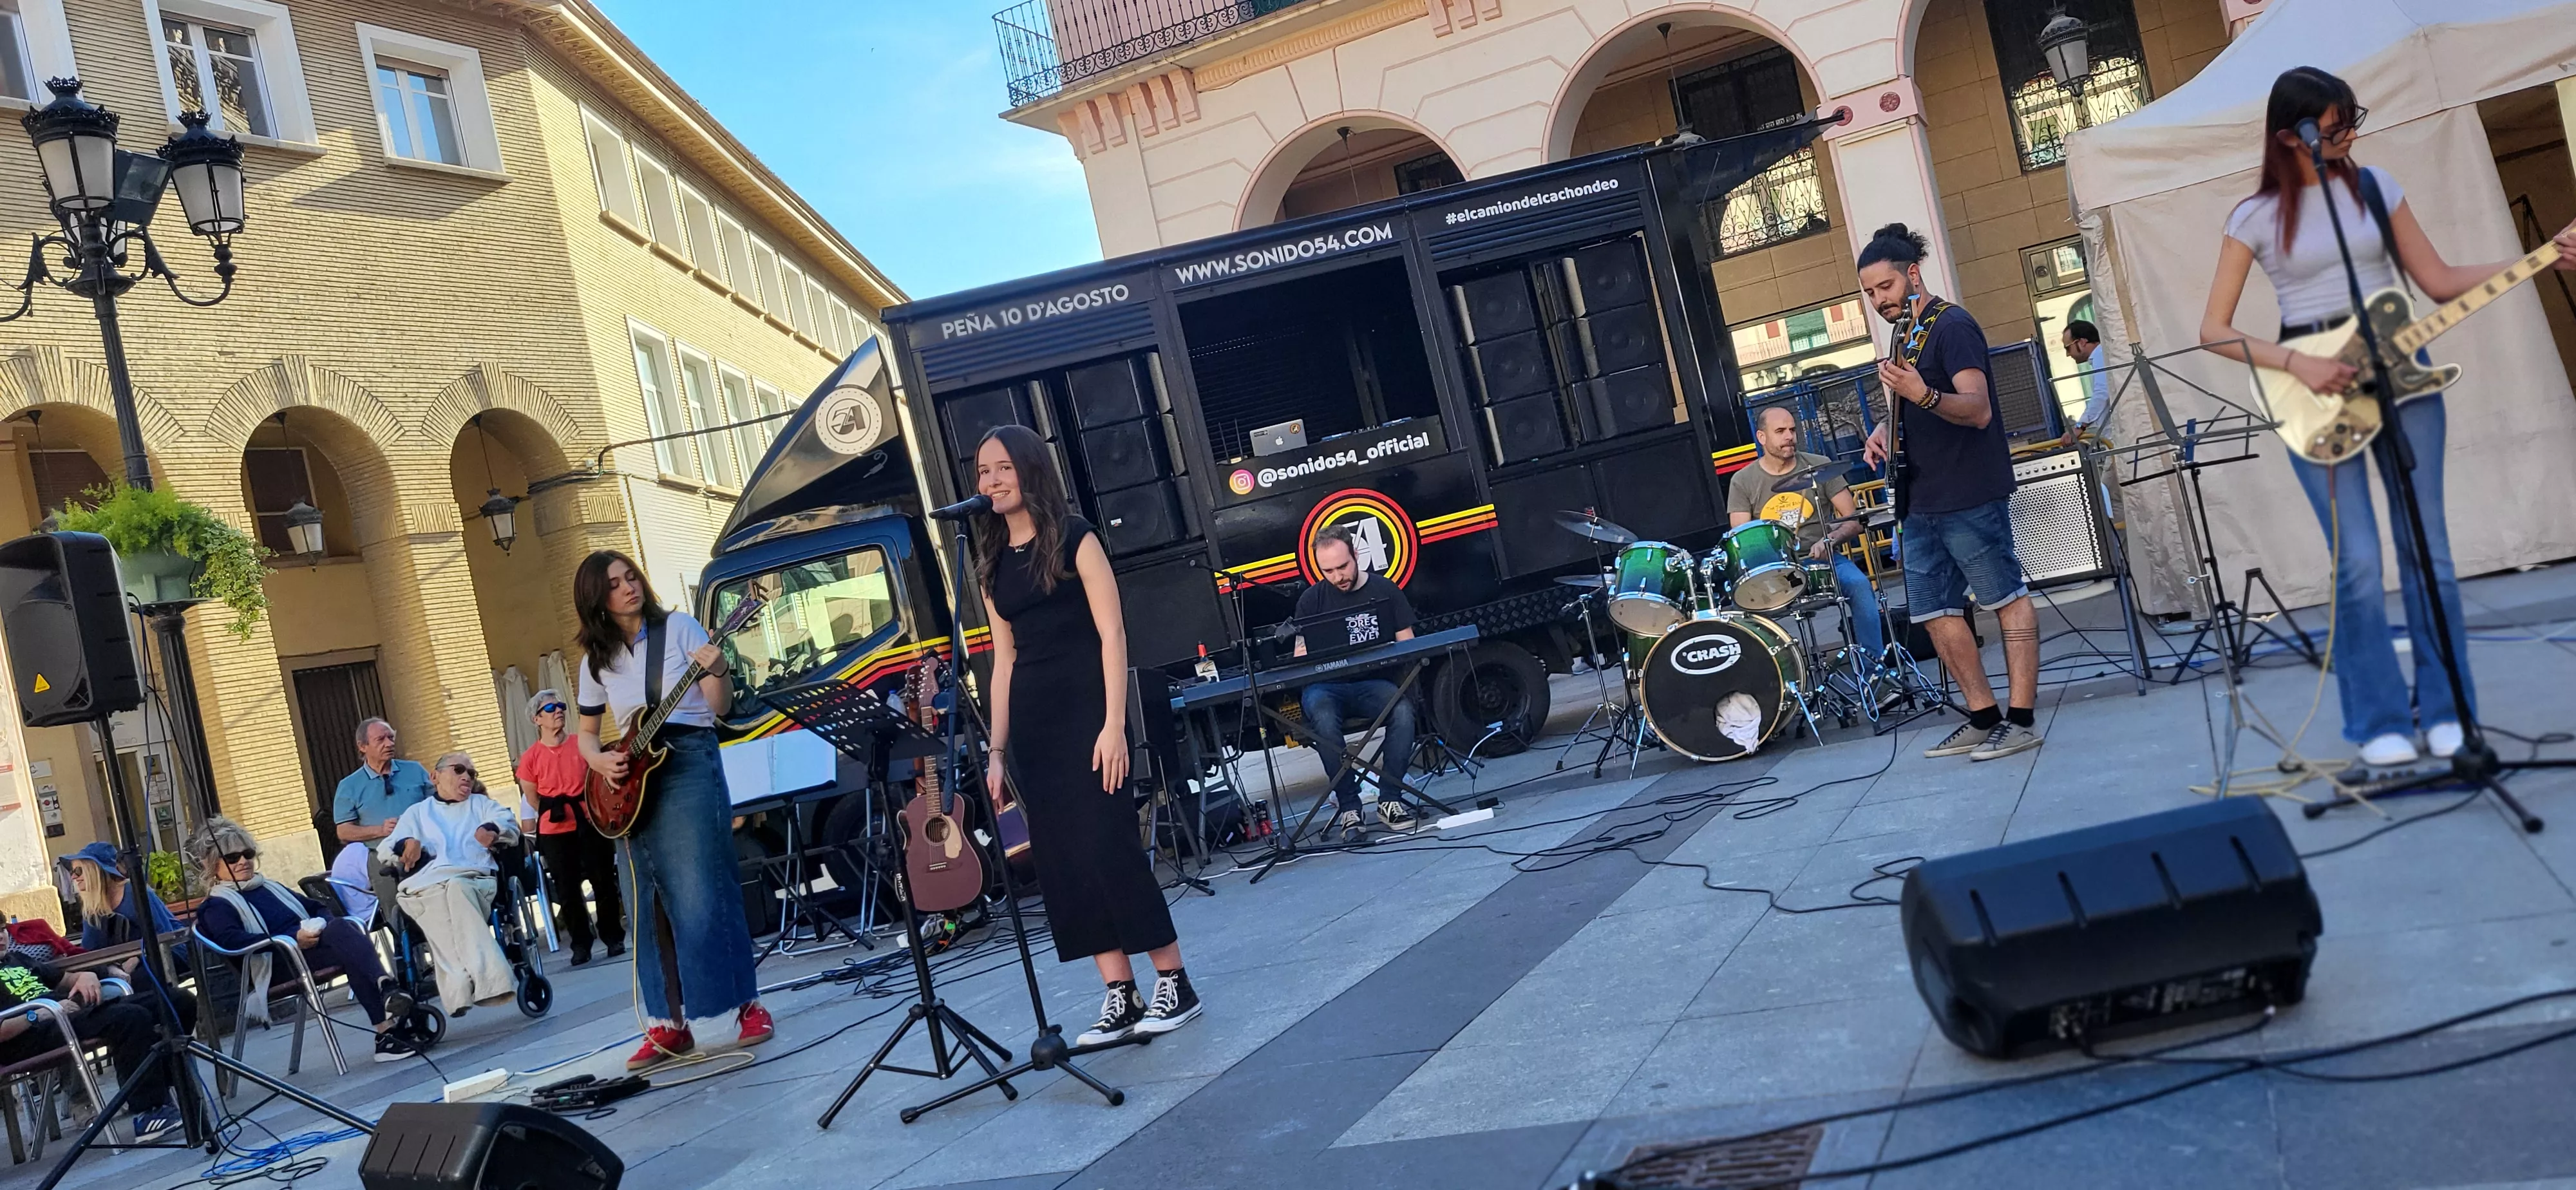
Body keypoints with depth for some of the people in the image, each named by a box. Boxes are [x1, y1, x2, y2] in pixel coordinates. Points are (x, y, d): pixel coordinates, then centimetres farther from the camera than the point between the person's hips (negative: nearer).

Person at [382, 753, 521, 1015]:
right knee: (440, 904, -38)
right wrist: (404, 845, -3)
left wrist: (493, 830, -8)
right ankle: (488, 980, -52)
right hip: (426, 886, 1)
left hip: (475, 879, -1)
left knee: (456, 889, -39)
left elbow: (511, 827, 16)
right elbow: (384, 851, 21)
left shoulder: (481, 804, 35)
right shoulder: (417, 812, 35)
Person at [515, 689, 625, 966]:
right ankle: (580, 945, 13)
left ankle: (614, 938, 14)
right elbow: (532, 799, 6)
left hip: (590, 823, 1)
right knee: (567, 889, 3)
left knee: (604, 881, 3)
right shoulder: (530, 758, -2)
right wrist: (556, 813, 5)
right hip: (555, 831, -1)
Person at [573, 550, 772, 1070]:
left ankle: (749, 1005, -1)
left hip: (690, 764, -4)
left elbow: (719, 708, -4)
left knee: (701, 896, -8)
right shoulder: (597, 659, 10)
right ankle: (667, 1025, 9)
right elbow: (586, 732, 19)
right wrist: (600, 761, -2)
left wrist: (716, 673, -25)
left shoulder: (679, 627, 0)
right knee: (651, 906, 4)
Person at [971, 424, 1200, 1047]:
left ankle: (1175, 984, 3)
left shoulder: (1073, 537, -3)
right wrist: (997, 751, 8)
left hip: (1085, 711, -6)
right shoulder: (993, 564, 13)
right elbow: (1004, 660, 13)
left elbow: (1112, 632, -8)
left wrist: (1114, 724, -17)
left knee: (1109, 845, -8)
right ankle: (1120, 997, 7)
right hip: (1031, 722, 6)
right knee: (1063, 860, 2)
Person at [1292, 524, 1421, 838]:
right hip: (1327, 685, 0)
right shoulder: (1311, 599, 8)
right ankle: (1349, 807, -27)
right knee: (1322, 717, -36)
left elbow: (1407, 644, 8)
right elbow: (1301, 656, 7)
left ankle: (1389, 801, -22)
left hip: (1375, 683, 1)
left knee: (1403, 710, -33)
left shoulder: (1385, 590, 8)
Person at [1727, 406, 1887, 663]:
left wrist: (1829, 540, -18)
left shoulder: (1820, 467, 4)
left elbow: (1854, 518, 2)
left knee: (1859, 584, -30)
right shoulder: (1742, 482, 3)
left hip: (1823, 559, 1)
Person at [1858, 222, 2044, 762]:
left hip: (1970, 497, -10)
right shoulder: (1905, 336, 16)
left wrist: (1923, 396, -40)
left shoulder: (1951, 326, -11)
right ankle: (1984, 718, 16)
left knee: (2008, 599, -2)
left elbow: (1978, 410, -22)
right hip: (1923, 501, 10)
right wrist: (1884, 430, 8)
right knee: (1934, 611, 9)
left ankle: (2021, 720, -1)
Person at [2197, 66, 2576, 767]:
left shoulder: (2374, 186, 7)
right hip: (2314, 387, -3)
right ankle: (2380, 722, 4)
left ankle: (2444, 710, 11)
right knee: (2359, 561, -6)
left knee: (2427, 548, 1)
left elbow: (2438, 280, 9)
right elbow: (2213, 329, -4)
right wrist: (2297, 365, -15)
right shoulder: (2257, 217, -1)